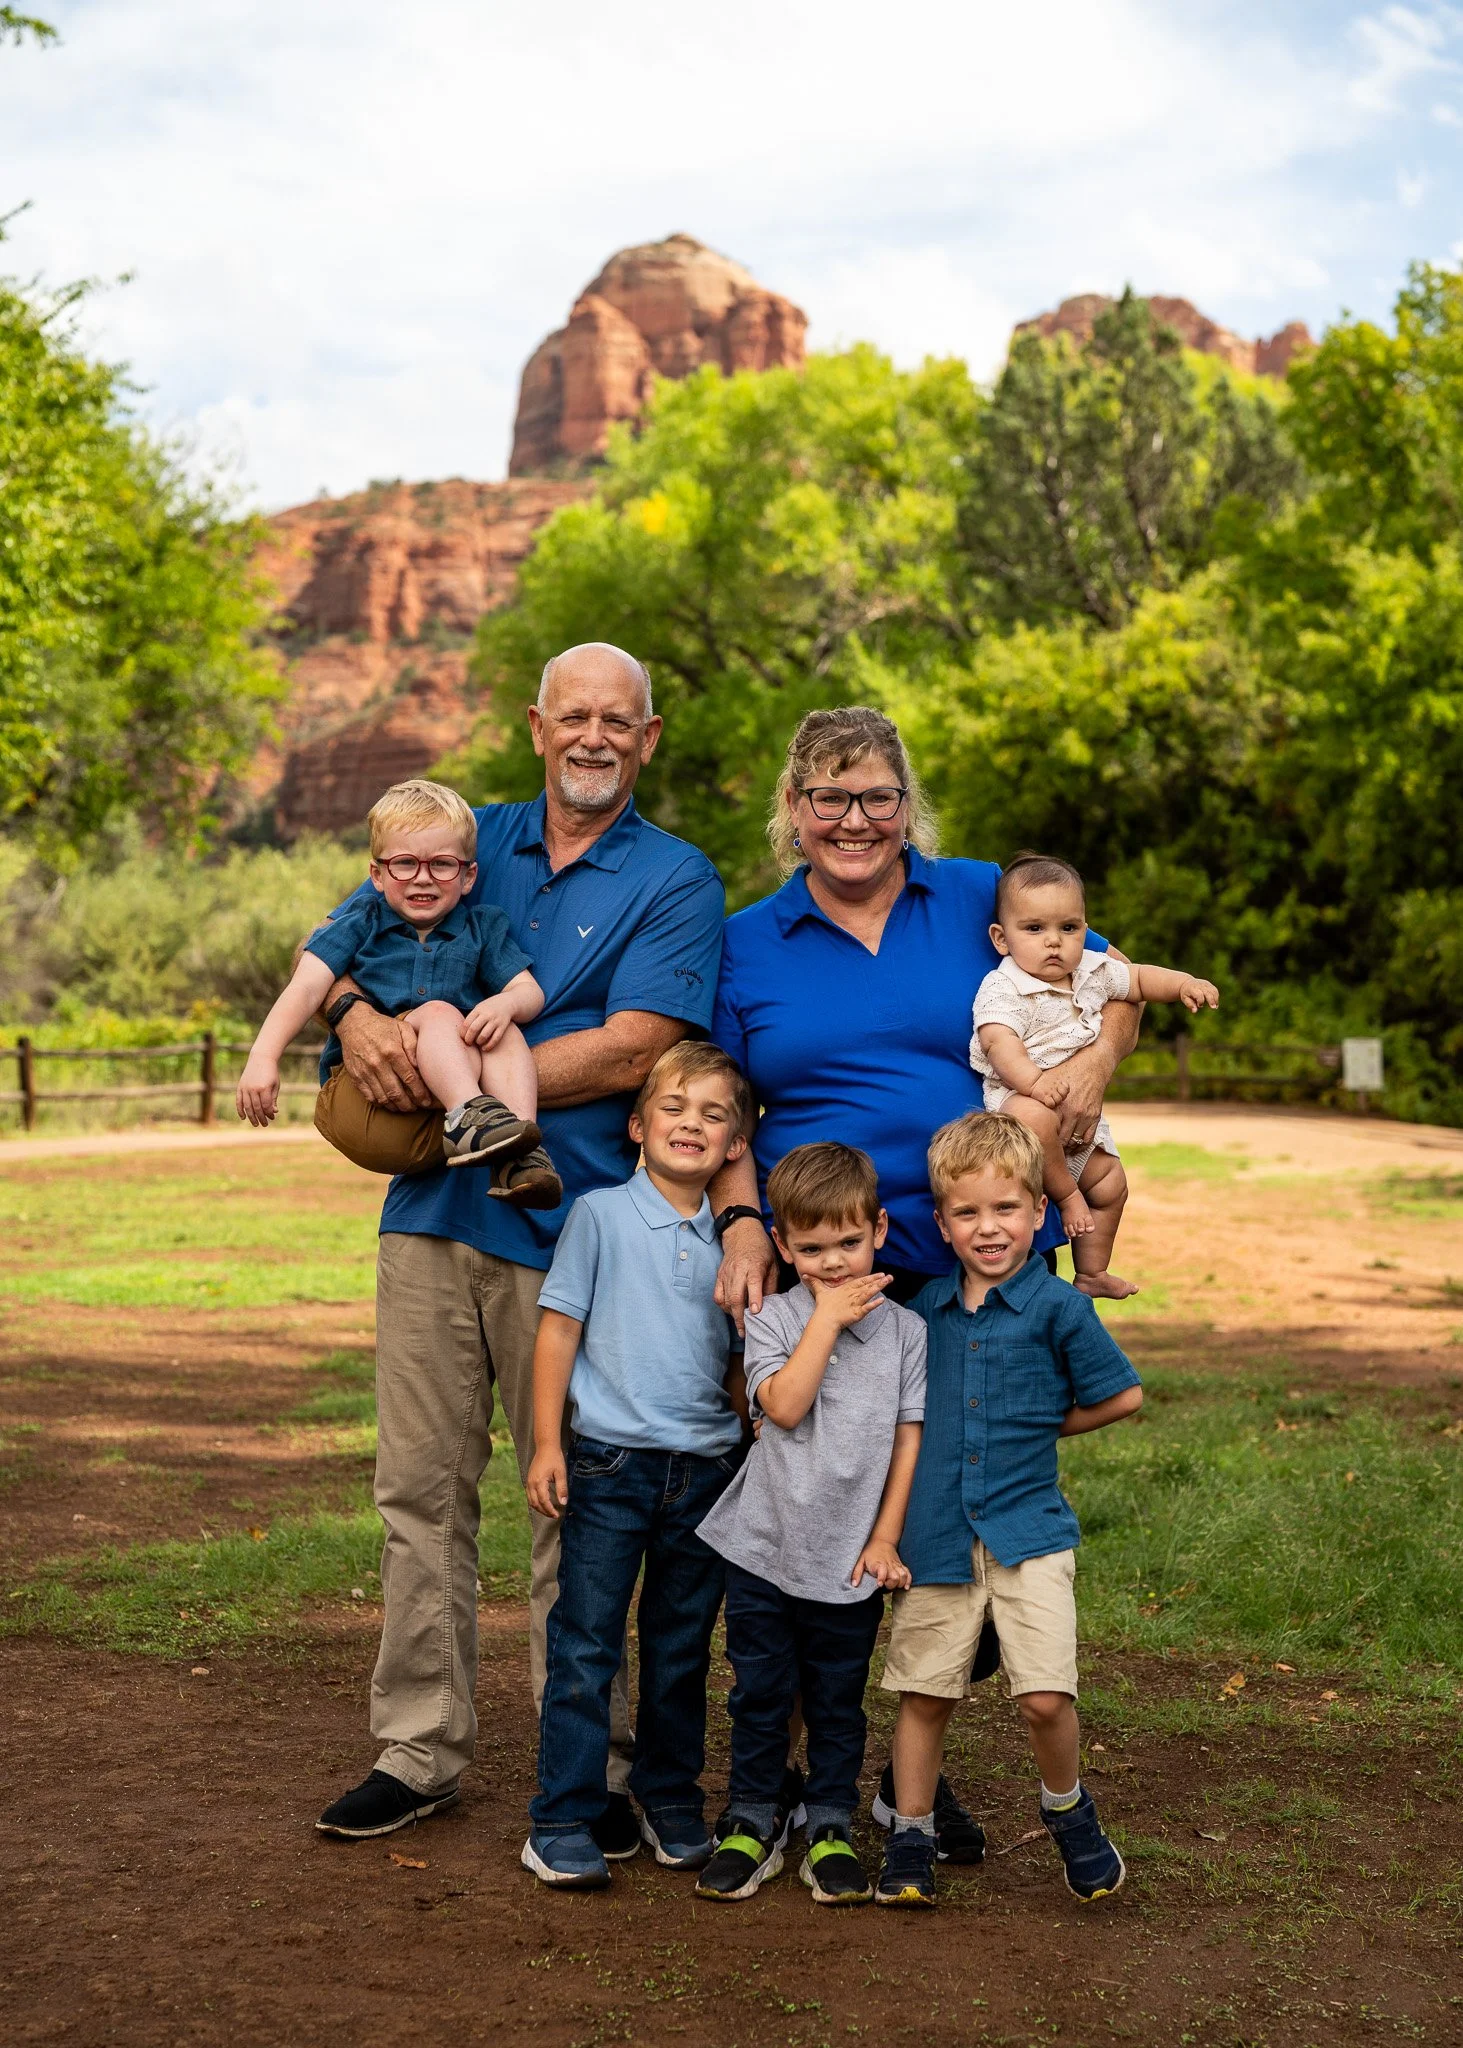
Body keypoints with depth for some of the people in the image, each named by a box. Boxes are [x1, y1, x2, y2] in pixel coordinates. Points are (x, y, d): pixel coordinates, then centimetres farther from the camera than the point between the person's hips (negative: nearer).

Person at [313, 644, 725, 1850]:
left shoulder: (674, 881, -2)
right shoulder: (471, 838, 13)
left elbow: (627, 1052, -13)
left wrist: (453, 1080, -15)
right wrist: (356, 1011, -11)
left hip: (571, 1231, -4)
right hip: (432, 1212, 4)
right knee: (422, 1487, 8)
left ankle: (591, 1770, 15)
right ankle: (421, 1749, 20)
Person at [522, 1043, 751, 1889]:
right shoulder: (600, 1215, -3)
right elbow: (560, 1329, -2)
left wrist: (752, 1460, 9)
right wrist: (547, 1443, -6)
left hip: (707, 1470, 4)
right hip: (610, 1462, -3)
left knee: (682, 1649, 13)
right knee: (586, 1646, -2)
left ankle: (672, 1800, 27)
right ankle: (564, 1820, 5)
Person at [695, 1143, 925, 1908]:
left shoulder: (905, 1330, 1)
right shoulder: (772, 1318, -3)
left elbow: (910, 1438, 2)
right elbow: (785, 1405, -19)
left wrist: (884, 1538, -3)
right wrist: (829, 1316, -16)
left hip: (850, 1559, 1)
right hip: (764, 1548, -1)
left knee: (838, 1701, 10)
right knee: (761, 1694, 8)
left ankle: (831, 1831, 23)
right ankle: (751, 1825, 22)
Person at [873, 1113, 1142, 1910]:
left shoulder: (1057, 1307, -5)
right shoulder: (927, 1307, 7)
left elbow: (1121, 1396, 3)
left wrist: (1038, 1425, 5)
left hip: (1027, 1530, -3)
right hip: (936, 1534, 3)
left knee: (1045, 1696, -11)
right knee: (923, 1693, 8)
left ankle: (1067, 1811, 18)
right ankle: (909, 1839, 24)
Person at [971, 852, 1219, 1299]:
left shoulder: (1093, 972, 3)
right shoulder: (1002, 989, -20)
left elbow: (1138, 978, 19)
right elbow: (998, 1040, -35)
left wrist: (1182, 983, 2)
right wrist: (1033, 1080, -50)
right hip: (1019, 1098, -8)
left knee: (1110, 1184, 18)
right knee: (1035, 1117, -42)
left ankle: (1091, 1272, 33)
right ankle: (1065, 1193, -19)